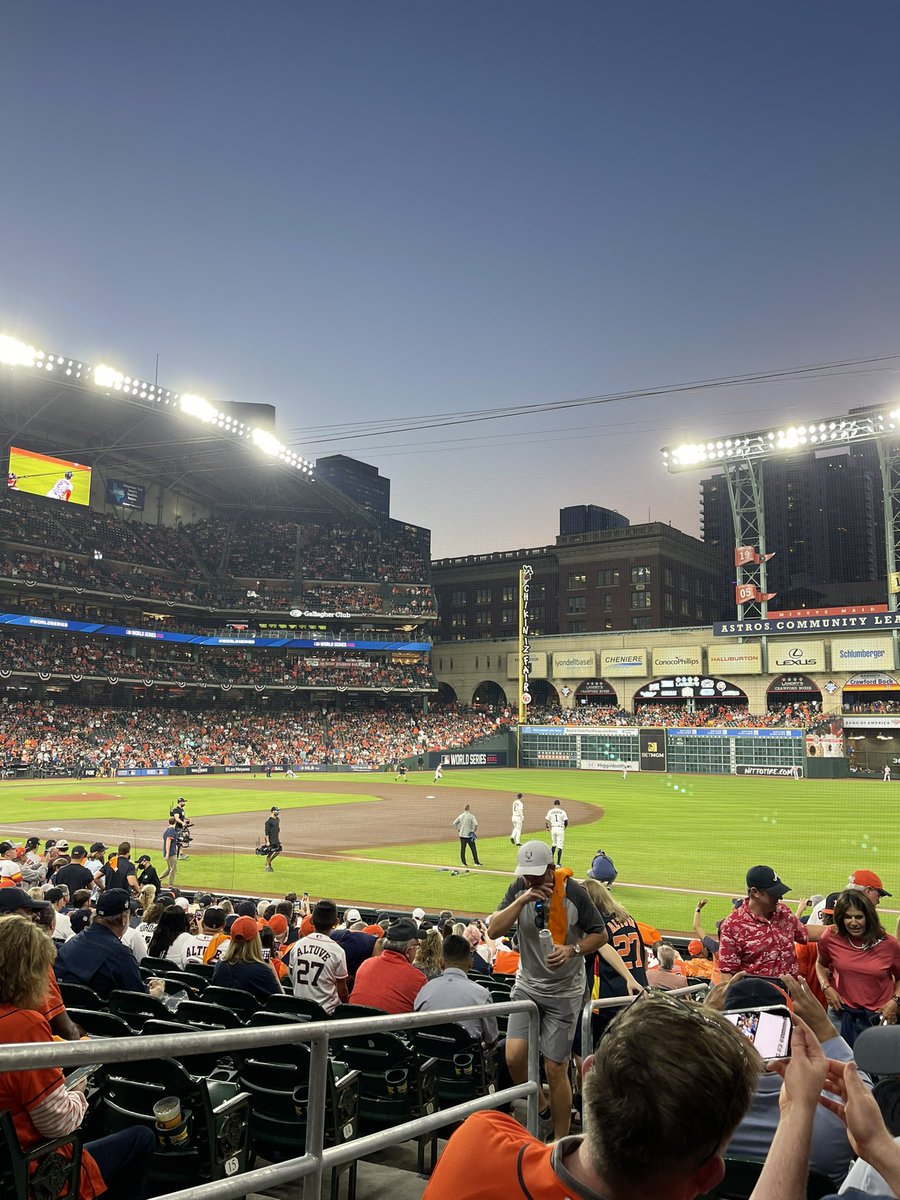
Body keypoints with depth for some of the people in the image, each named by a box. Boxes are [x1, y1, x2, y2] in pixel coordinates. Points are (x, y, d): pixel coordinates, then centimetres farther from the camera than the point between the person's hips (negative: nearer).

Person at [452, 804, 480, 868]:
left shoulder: (461, 816, 5)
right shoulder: (471, 816, -9)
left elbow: (454, 823, 9)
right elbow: (475, 824, -21)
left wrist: (458, 829, 15)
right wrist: (474, 831, -8)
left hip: (462, 835, 4)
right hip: (469, 835, -4)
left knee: (462, 849, 7)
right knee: (473, 849, 2)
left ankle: (463, 862, 8)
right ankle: (476, 862, 3)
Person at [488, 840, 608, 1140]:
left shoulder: (573, 893, -16)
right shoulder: (519, 889, -6)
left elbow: (600, 935, -5)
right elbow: (493, 931, -14)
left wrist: (572, 949, -23)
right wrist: (522, 900, -25)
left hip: (564, 992, -3)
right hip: (527, 985, 3)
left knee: (555, 1069, -1)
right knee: (514, 1056, -10)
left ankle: (561, 1142, 17)